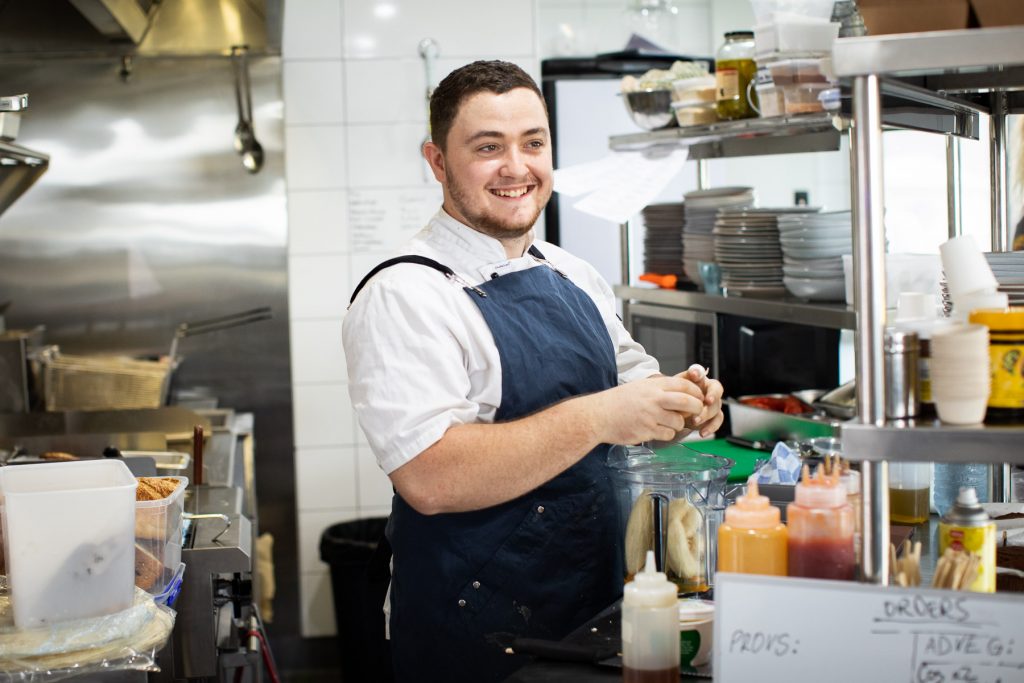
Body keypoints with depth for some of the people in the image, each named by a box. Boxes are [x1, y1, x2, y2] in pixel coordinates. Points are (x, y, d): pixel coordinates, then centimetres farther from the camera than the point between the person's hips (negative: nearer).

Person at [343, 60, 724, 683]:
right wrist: (597, 417, -30)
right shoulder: (403, 297, -16)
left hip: (601, 607, 7)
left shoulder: (576, 279, 7)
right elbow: (430, 479, -27)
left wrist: (678, 405, -6)